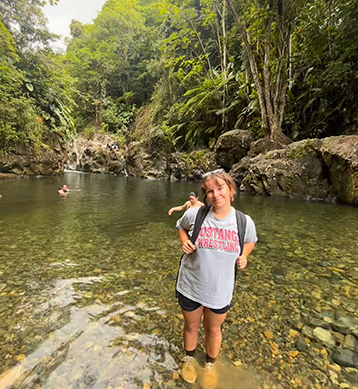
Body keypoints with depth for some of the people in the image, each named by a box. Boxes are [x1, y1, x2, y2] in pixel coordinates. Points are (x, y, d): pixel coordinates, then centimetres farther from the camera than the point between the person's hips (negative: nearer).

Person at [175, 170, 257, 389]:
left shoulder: (244, 222, -15)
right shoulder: (194, 214, -19)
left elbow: (251, 240, 8)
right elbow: (181, 227, 4)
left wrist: (243, 256, -11)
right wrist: (184, 243, -15)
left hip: (220, 290, 1)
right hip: (190, 286, 0)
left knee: (213, 330, 25)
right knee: (191, 326, 25)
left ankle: (211, 365, 57)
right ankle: (189, 359, 58)